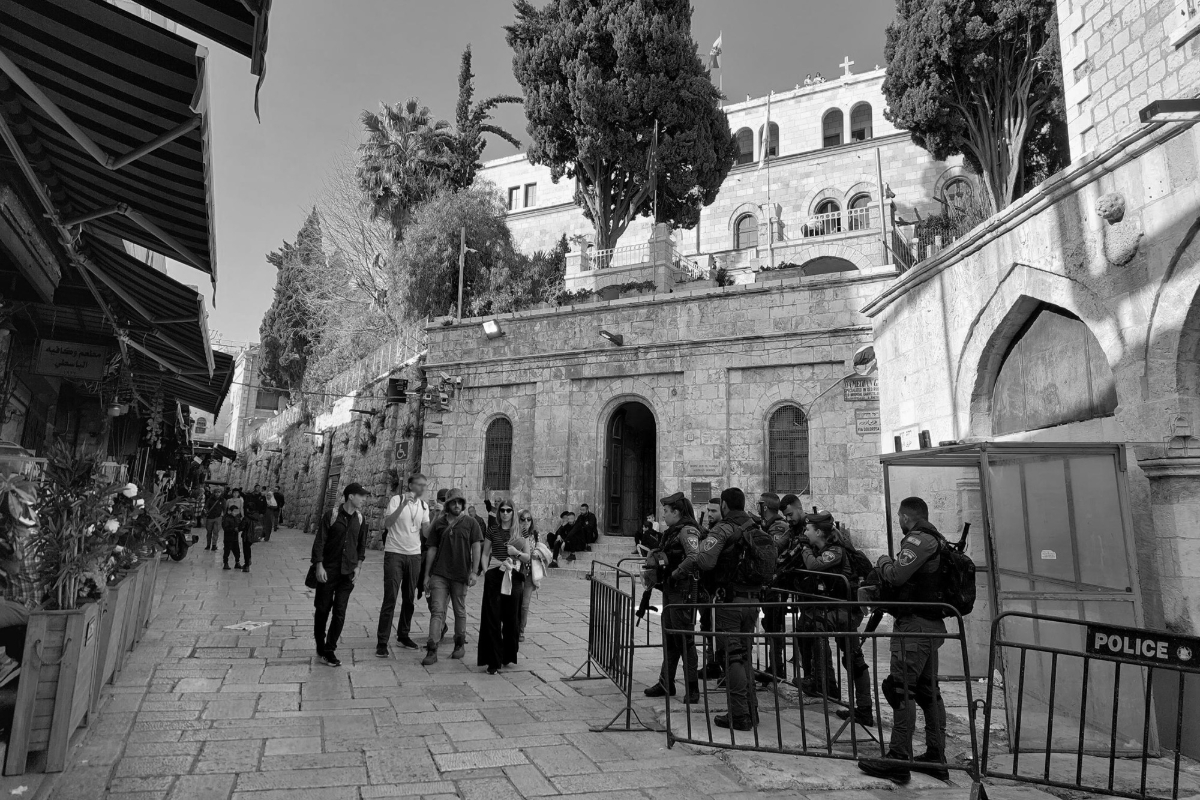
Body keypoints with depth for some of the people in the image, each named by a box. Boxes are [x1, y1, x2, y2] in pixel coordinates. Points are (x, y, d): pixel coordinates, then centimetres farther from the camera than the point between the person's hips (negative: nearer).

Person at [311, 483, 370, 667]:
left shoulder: (360, 519, 4)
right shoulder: (331, 516, -10)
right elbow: (319, 542, -8)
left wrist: (358, 566, 4)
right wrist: (319, 566, -13)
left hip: (348, 573, 3)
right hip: (328, 571, -3)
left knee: (340, 613, 2)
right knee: (323, 610, 8)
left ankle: (329, 650, 12)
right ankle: (321, 648, 25)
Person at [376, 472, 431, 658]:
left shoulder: (424, 505, 7)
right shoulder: (396, 499, -8)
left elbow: (426, 533, 3)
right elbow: (387, 524, -20)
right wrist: (403, 504, -29)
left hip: (414, 555, 5)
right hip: (394, 554, -5)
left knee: (409, 599, 11)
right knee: (390, 598, -5)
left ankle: (403, 635, 25)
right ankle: (382, 642, 1)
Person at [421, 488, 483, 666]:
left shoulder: (471, 523, 3)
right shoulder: (438, 524, 7)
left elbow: (476, 547, -2)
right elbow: (432, 550, 9)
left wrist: (473, 572, -11)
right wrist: (426, 575, 7)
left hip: (460, 575, -1)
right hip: (439, 574, 1)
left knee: (460, 611, 11)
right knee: (437, 610, -6)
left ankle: (460, 645, 27)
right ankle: (431, 650, -6)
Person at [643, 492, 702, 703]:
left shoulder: (688, 530, -14)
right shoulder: (672, 531, 15)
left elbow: (695, 558, -27)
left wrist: (675, 574, -21)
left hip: (683, 590, -10)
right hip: (670, 590, 10)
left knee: (684, 638, -3)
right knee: (669, 638, 16)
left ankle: (692, 688, 6)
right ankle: (666, 683, 27)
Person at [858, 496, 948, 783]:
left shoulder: (919, 539, -14)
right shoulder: (937, 540, 16)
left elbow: (896, 576, -22)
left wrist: (883, 561, -2)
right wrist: (878, 590, 9)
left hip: (914, 624, -10)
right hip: (932, 624, 10)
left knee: (901, 689, -7)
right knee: (928, 690, 15)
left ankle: (898, 761, -4)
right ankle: (936, 758, 23)